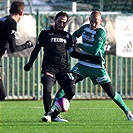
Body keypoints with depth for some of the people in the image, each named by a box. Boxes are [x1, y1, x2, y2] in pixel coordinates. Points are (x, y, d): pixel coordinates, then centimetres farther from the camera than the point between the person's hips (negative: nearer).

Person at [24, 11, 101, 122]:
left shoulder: (67, 36, 20)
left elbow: (73, 53, 24)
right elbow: (37, 49, 14)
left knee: (71, 91, -12)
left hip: (63, 67, 4)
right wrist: (30, 63, 3)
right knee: (47, 89, -24)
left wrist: (91, 58, 18)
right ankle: (48, 113, -4)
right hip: (49, 66, -4)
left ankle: (55, 114, 0)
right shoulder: (45, 33, 10)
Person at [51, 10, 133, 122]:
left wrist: (79, 45, -15)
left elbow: (94, 51, -25)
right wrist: (73, 38, 3)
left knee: (111, 93, -1)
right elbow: (75, 34, 27)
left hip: (97, 67, -4)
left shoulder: (101, 32, -17)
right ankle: (53, 108, -18)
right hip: (83, 65, 4)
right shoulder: (85, 28, 3)